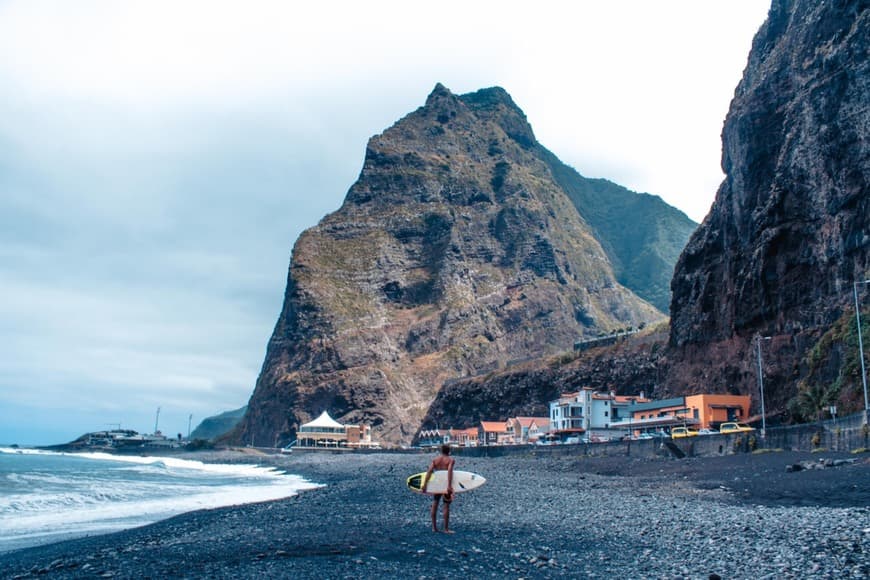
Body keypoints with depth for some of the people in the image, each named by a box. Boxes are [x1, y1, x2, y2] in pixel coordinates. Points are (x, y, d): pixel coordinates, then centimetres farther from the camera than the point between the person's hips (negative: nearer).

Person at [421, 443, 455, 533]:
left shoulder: (435, 460, 4)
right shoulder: (451, 460, -6)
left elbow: (429, 471, -7)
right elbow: (449, 471, -22)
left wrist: (424, 484, -11)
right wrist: (449, 485, -28)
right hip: (446, 485, -4)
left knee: (434, 504, 13)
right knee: (446, 506, 1)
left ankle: (434, 527, 16)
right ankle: (446, 529, 2)